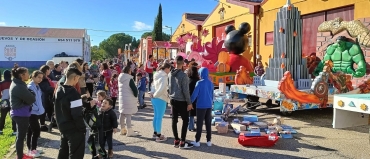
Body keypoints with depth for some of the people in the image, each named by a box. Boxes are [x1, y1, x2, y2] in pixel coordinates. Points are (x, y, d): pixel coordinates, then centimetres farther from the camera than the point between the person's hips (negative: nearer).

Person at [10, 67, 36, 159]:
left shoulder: (17, 84, 9)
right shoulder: (19, 86, -23)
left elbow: (25, 97, 13)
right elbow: (32, 99, -21)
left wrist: (30, 93, -6)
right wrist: (32, 94, -2)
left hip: (19, 113, 10)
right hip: (21, 114, -10)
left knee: (21, 135, 21)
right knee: (21, 136, 2)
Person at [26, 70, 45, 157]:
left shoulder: (37, 86, 10)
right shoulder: (30, 87, -18)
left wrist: (40, 108, 9)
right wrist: (37, 108, -18)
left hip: (36, 112, 9)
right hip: (32, 112, -9)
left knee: (30, 131, 15)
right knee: (36, 130, -5)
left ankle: (31, 149, 24)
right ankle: (32, 150, 5)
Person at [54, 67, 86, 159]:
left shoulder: (59, 90, 5)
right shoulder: (73, 93, -23)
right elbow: (77, 115, -24)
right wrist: (82, 128, -13)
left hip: (62, 127, 9)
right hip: (74, 129, -9)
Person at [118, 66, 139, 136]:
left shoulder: (120, 79, 9)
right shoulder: (129, 79, -16)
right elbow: (134, 89, -19)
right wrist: (135, 96, -2)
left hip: (121, 98, 8)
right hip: (129, 99, -8)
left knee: (122, 114, 15)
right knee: (128, 114, -6)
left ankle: (123, 129, 26)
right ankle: (129, 131, -4)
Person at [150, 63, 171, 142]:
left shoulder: (158, 75, 10)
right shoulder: (164, 77, -19)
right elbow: (162, 88, -28)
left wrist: (152, 93, 0)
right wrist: (155, 95, -15)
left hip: (155, 99, 9)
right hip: (160, 99, -9)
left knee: (156, 116, 19)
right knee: (159, 117, -2)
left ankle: (155, 132, 32)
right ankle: (159, 136, 5)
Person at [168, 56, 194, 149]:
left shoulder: (170, 74, 4)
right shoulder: (183, 75, -17)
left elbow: (170, 87, 8)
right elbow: (185, 90, -17)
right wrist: (189, 103, -11)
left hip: (173, 100, 7)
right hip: (181, 101, -7)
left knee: (174, 120, 10)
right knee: (185, 120, 2)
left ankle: (176, 141, 18)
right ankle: (182, 142, 2)